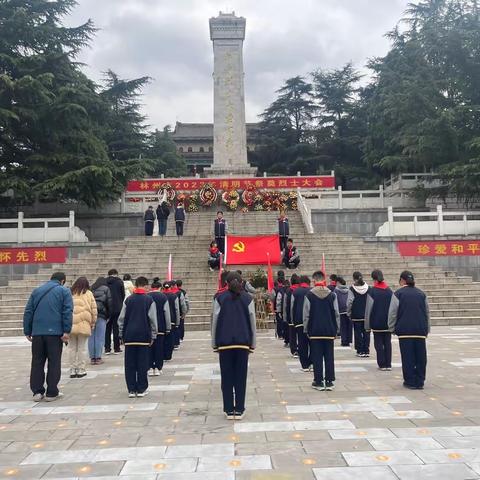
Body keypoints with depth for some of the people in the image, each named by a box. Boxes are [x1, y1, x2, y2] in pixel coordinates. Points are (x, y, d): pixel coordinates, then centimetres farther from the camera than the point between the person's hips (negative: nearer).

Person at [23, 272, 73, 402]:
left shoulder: (36, 291, 16)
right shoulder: (64, 291, 3)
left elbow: (28, 312, 13)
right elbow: (67, 312, -9)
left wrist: (27, 331, 15)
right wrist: (67, 331, -10)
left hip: (37, 332, 4)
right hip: (55, 332, -4)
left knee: (37, 362, 11)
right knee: (54, 362, 3)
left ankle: (37, 392, 13)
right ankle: (52, 393, 6)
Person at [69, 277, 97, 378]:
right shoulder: (88, 294, 3)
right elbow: (93, 310, 3)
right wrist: (93, 323, 14)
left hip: (70, 325, 2)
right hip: (83, 325, -2)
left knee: (72, 348, 10)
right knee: (82, 348, 6)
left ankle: (72, 370, 14)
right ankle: (81, 370, 10)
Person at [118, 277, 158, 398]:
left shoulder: (128, 300, 5)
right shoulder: (149, 300, -2)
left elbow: (122, 319, 7)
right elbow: (153, 319, -3)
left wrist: (122, 335, 15)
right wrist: (153, 336, 5)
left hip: (129, 336, 2)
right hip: (144, 336, -2)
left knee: (130, 364, 7)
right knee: (142, 364, 4)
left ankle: (131, 390, 10)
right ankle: (141, 389, 8)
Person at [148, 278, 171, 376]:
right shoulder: (163, 297, -3)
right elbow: (167, 313, -2)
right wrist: (168, 327, 4)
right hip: (160, 327, -1)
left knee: (149, 347, 8)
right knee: (159, 347, 5)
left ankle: (150, 368, 7)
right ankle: (157, 368, 5)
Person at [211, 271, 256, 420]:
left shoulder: (220, 298, 0)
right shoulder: (247, 299, 2)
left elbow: (215, 321, 0)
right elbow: (252, 321, 2)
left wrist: (214, 343, 7)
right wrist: (252, 344, 10)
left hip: (224, 342, 0)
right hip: (243, 342, 1)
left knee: (227, 376, 6)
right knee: (241, 376, 6)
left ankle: (229, 410, 11)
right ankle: (239, 410, 10)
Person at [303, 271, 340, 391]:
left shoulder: (309, 295, -7)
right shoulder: (332, 295, -2)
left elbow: (306, 315, -5)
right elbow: (336, 314, 1)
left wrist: (306, 330, 5)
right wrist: (336, 329, 10)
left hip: (315, 331, -1)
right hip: (329, 331, 2)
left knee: (317, 357, 5)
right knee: (329, 357, 8)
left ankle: (318, 382, 9)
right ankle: (329, 382, 11)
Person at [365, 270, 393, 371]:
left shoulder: (371, 291, -8)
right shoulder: (390, 291, 3)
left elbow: (368, 309, -6)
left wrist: (367, 325, 0)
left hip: (376, 322, -3)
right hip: (388, 323, 3)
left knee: (378, 343, 5)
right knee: (387, 343, 10)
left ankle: (382, 364, 5)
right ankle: (388, 364, 11)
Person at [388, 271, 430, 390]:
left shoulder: (398, 294, -2)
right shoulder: (421, 294, 12)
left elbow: (392, 313, -3)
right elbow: (427, 313, 17)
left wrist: (392, 328, 8)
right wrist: (427, 330, 26)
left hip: (405, 330, -4)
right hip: (420, 330, 4)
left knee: (407, 357, 2)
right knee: (420, 356, 9)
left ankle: (410, 382, 6)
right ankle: (420, 382, 13)